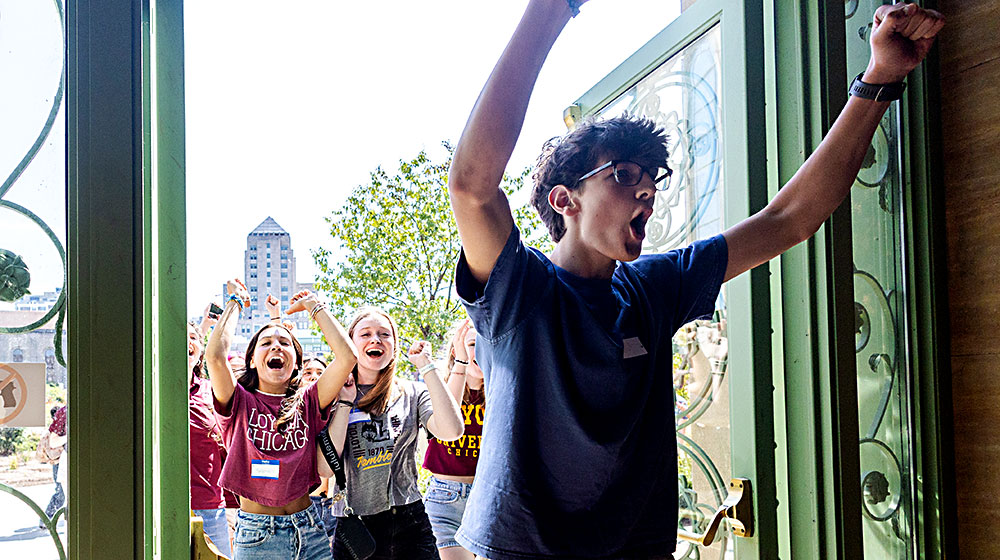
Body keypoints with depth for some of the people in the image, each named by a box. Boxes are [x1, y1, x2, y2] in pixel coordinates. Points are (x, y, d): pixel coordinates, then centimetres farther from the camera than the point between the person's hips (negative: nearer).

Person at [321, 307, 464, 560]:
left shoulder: (412, 393, 4)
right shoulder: (334, 396, 3)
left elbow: (452, 430, -16)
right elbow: (326, 468, -9)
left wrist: (426, 367, -10)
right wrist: (345, 402, -10)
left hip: (408, 523, 1)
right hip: (353, 527, 0)